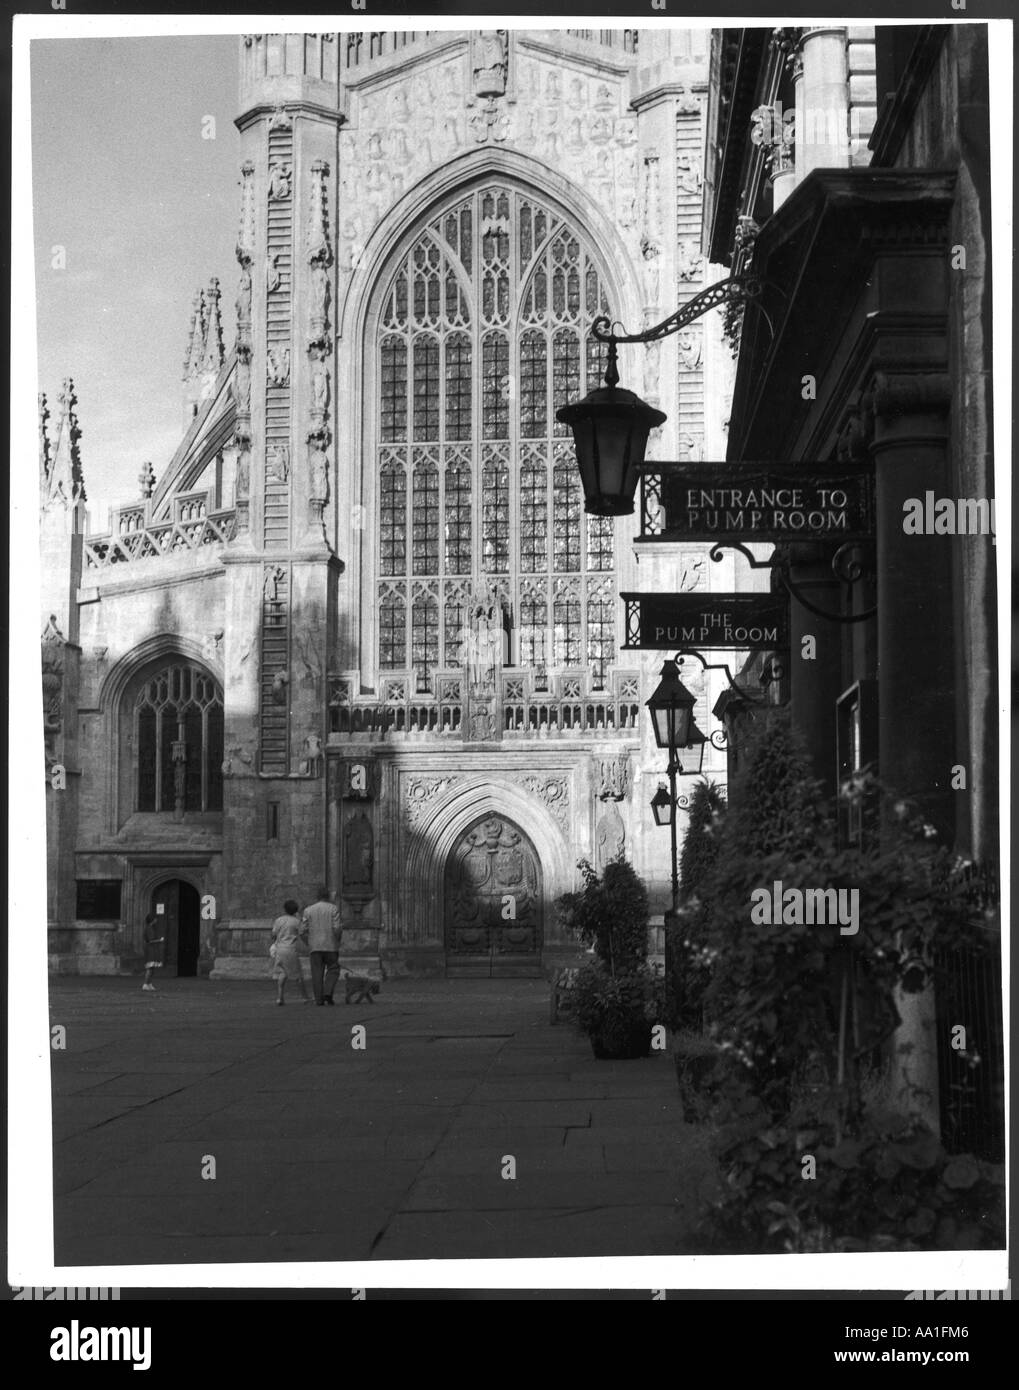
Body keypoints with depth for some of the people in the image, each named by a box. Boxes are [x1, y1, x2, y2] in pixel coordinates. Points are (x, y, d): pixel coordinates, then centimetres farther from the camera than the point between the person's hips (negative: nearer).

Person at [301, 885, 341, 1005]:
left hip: (315, 946, 2)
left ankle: (319, 999, 1)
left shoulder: (309, 910, 3)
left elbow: (304, 929, 0)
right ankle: (328, 993, -8)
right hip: (330, 945, -2)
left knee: (317, 973, 5)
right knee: (333, 970, 10)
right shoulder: (333, 909, -3)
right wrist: (338, 941, 3)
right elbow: (336, 928, -10)